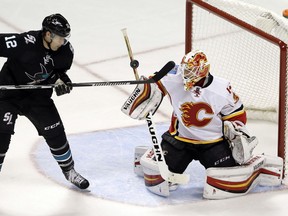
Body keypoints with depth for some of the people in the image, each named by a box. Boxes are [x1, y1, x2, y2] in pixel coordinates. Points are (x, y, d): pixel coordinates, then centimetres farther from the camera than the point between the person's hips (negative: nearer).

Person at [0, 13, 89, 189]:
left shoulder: (65, 51, -14)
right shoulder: (23, 43, -31)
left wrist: (60, 80, -17)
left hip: (38, 95, 4)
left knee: (55, 132, 4)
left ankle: (69, 171, 23)